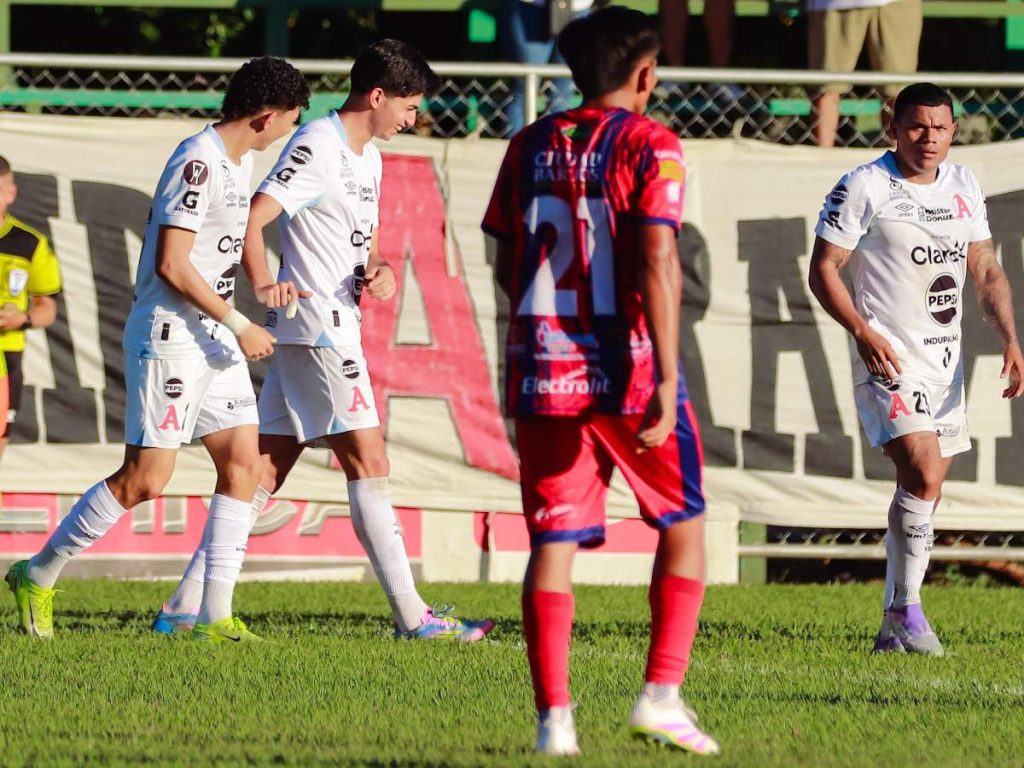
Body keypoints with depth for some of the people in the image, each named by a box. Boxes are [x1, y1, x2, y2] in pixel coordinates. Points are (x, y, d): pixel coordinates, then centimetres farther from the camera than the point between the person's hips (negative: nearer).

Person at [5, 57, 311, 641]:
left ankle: (217, 617, 2)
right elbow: (171, 265, -22)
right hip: (169, 338, -10)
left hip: (215, 340, 10)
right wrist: (240, 326, -17)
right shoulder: (198, 163, -18)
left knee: (244, 463, 1)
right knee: (146, 478, -10)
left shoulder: (241, 160, 13)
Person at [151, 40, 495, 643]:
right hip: (318, 328, -9)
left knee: (263, 474, 6)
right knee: (370, 464, -7)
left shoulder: (369, 157, 18)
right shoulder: (319, 148, -12)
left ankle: (185, 608, 6)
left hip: (337, 327, 9)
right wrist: (265, 285, -37)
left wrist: (378, 271, 2)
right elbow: (251, 219, -21)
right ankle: (414, 617, -6)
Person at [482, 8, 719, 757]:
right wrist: (666, 379, -16)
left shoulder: (529, 147, 9)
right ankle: (663, 692, 3)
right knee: (683, 524, 12)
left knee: (553, 541, 4)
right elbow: (657, 262, -15)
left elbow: (507, 265, 14)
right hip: (626, 367, -4)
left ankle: (554, 718, -4)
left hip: (541, 370, 4)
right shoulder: (650, 146, -6)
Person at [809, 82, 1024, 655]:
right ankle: (906, 612, -13)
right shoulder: (865, 188, -9)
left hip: (946, 364, 7)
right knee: (922, 477, -21)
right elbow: (823, 268, -8)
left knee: (925, 494, 8)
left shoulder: (964, 188, 10)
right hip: (888, 361, -7)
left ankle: (895, 629, 16)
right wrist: (863, 331, -22)